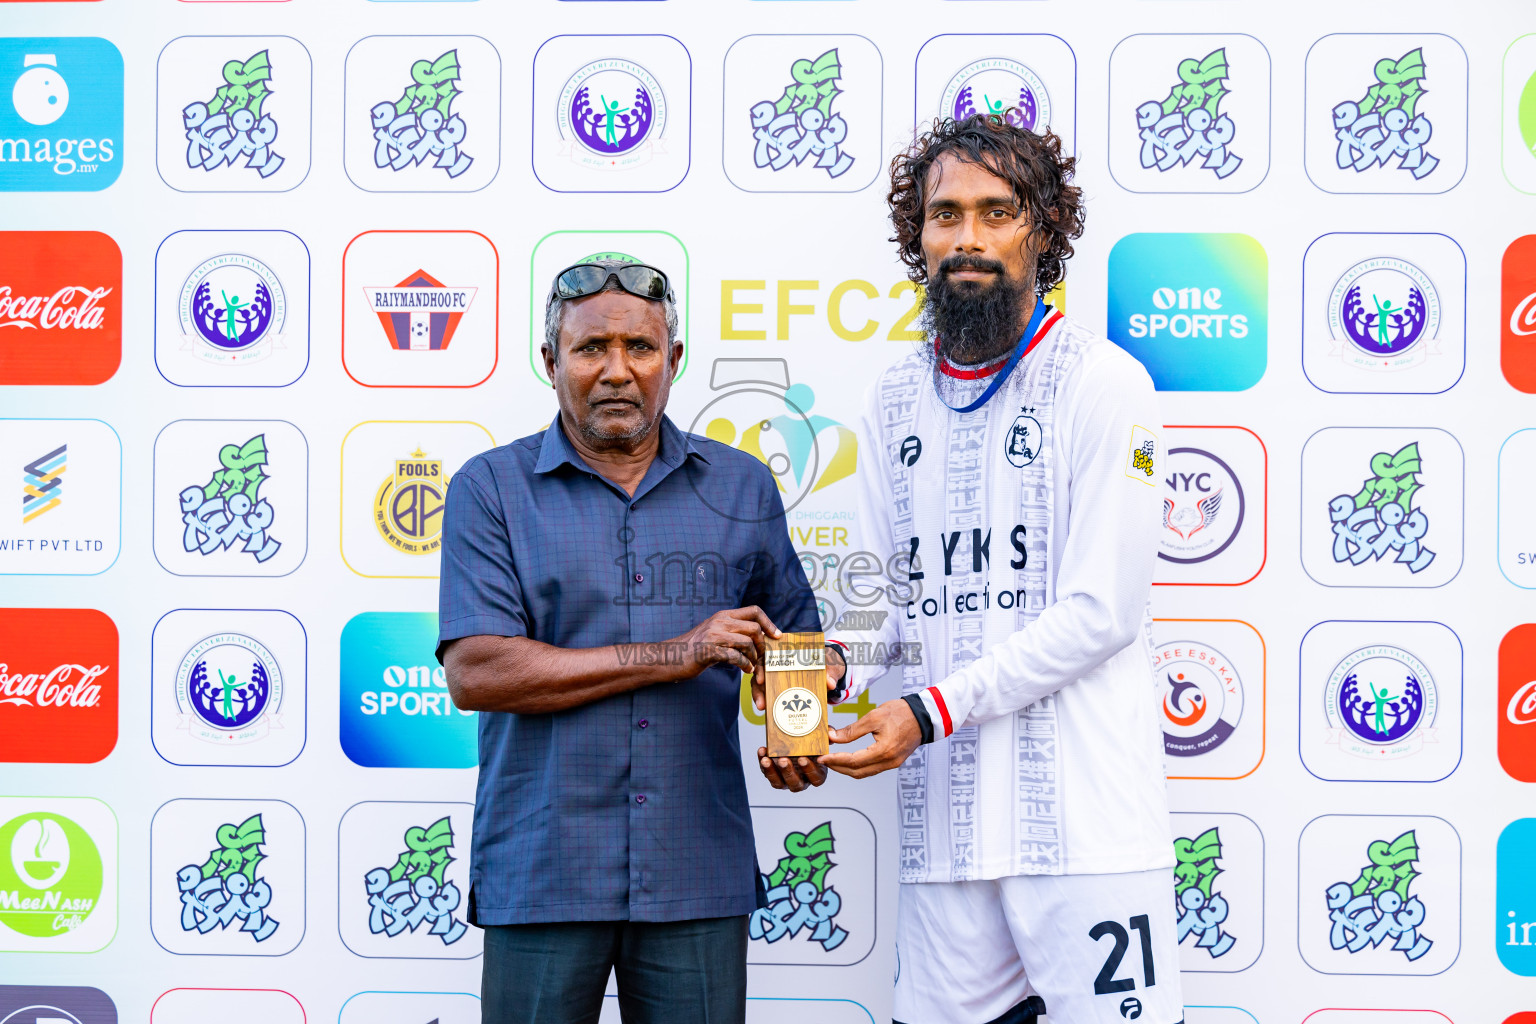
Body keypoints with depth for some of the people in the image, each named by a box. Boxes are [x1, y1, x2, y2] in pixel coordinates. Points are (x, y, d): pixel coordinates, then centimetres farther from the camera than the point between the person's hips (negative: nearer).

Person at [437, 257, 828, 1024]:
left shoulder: (742, 486, 11)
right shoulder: (491, 489, 1)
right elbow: (474, 673, -10)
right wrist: (674, 655, -14)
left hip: (699, 874, 2)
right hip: (541, 872, -2)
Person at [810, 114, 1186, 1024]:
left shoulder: (1103, 383, -4)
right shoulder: (897, 402, 14)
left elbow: (1101, 609, -11)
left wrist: (934, 710, -14)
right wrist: (839, 661, -5)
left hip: (1083, 813, -5)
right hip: (944, 814, 5)